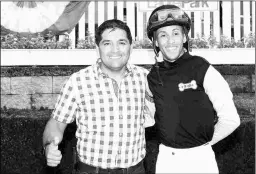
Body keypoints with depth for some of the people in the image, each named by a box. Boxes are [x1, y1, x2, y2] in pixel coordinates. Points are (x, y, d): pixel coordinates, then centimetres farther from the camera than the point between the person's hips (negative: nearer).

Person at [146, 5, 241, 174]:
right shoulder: (153, 76, 0)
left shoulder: (202, 69, -13)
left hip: (199, 159, -3)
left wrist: (205, 143, -2)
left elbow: (230, 119, -12)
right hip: (165, 158, 4)